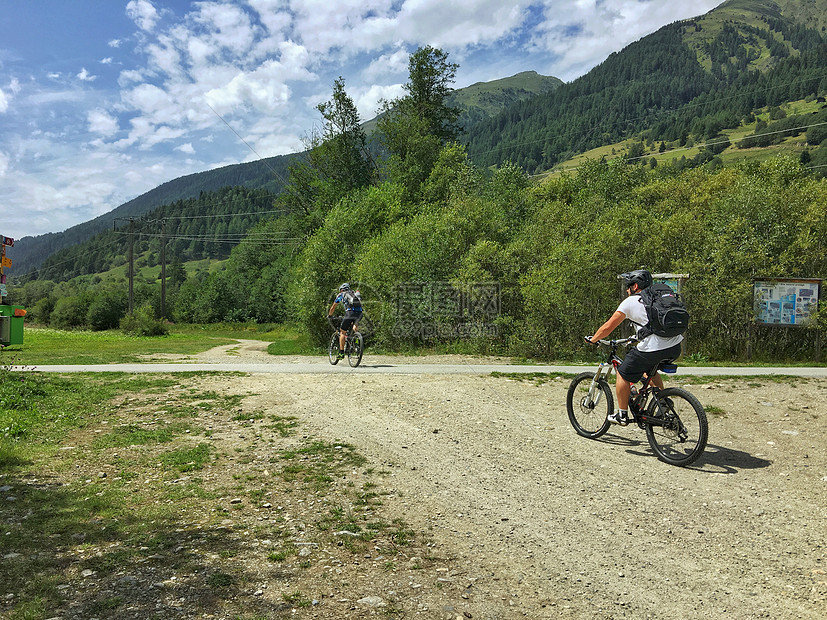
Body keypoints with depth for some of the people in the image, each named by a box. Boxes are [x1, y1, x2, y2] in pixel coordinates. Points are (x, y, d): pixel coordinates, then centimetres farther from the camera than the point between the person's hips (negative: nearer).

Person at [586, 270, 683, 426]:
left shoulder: (630, 302, 4)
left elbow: (608, 327, 4)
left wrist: (592, 339, 19)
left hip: (653, 349, -7)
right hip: (675, 348, 7)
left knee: (623, 374, 13)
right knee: (649, 369, 34)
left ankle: (622, 415, 19)